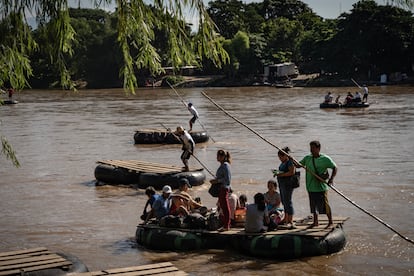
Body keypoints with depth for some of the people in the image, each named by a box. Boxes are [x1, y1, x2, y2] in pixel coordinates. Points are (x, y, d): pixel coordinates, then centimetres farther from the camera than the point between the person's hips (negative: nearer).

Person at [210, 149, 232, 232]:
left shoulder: (225, 166, -17)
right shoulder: (222, 165, 13)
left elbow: (227, 179, -22)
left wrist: (217, 181, -18)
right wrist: (215, 180, 10)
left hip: (224, 188, -10)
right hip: (221, 188, 10)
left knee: (225, 207, -4)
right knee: (223, 207, 14)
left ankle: (226, 226, 1)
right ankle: (225, 224, 22)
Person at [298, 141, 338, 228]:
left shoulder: (325, 159, -8)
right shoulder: (307, 158, 6)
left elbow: (335, 168, -3)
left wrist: (331, 179, -16)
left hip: (321, 187, -5)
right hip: (311, 187, 5)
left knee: (324, 205, -1)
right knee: (313, 205, 13)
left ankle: (330, 222, 15)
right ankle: (315, 222, 25)